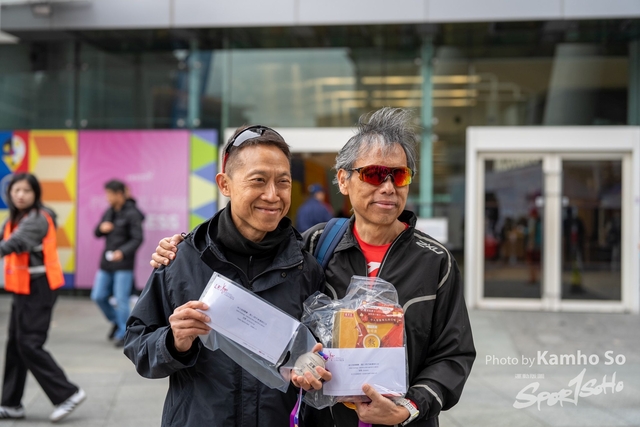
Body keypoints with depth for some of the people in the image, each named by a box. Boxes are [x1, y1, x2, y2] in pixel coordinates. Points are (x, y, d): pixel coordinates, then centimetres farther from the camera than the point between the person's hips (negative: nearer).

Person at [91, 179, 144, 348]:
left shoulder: (132, 214, -11)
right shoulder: (109, 212, 11)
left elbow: (137, 239, -15)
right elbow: (97, 233, 17)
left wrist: (123, 252, -28)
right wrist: (101, 228, -7)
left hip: (123, 264, -7)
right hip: (106, 263, 7)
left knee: (121, 300, -4)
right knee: (98, 296, 9)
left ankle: (123, 334, 9)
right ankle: (116, 321, 30)